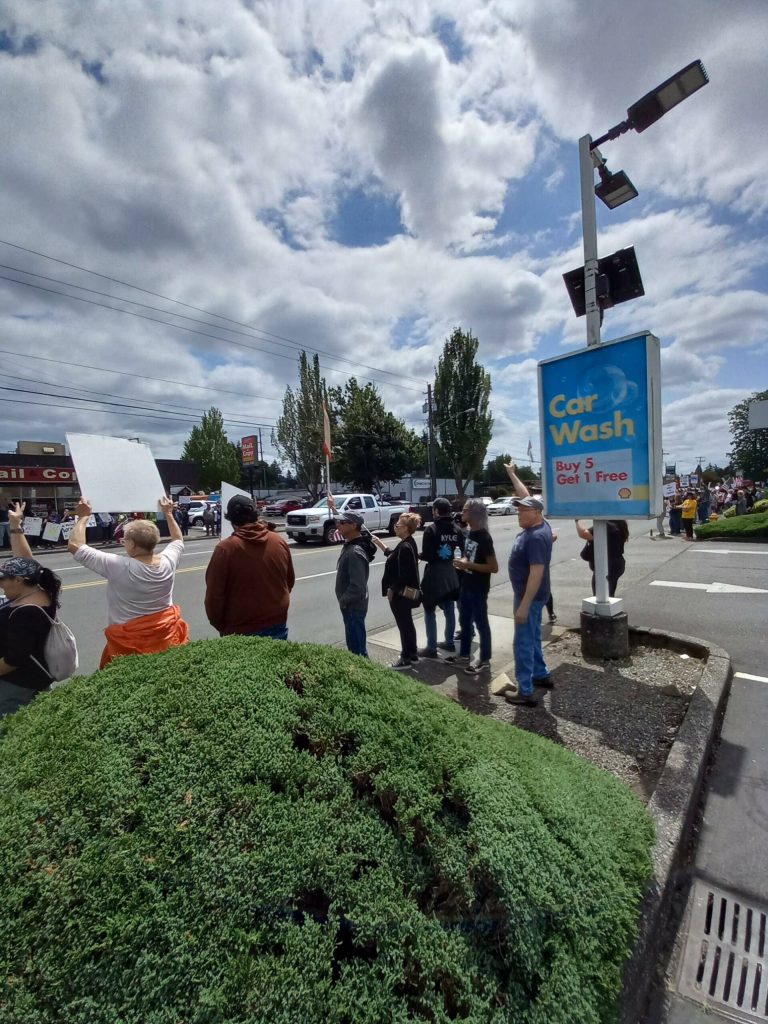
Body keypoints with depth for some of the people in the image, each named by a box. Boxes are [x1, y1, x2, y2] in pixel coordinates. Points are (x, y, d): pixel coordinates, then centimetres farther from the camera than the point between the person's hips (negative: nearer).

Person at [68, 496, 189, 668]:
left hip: (130, 641, -4)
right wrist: (169, 514, 20)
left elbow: (75, 546, -14)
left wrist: (83, 517, -3)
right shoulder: (168, 562, -9)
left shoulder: (119, 567, -22)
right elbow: (178, 540, 14)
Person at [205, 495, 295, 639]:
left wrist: (220, 626, 4)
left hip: (241, 632, -4)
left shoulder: (225, 549, -16)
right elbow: (290, 581, 10)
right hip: (277, 626, 4)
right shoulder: (279, 541, -2)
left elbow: (214, 595, -11)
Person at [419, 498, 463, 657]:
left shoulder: (431, 529, -14)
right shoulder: (456, 530, 4)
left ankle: (431, 648, 5)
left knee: (430, 611, 2)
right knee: (449, 610, 17)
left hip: (434, 573, -6)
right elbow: (464, 551, 2)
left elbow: (426, 555, -18)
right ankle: (449, 642, 28)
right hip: (450, 573, 6)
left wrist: (418, 555, 2)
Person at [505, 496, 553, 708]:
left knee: (523, 643, -1)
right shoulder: (537, 525, 2)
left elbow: (537, 573, -30)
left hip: (529, 596, -10)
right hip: (530, 594, 10)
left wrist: (524, 605, -29)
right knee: (533, 638, 24)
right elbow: (529, 498, 20)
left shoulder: (536, 537, -27)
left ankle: (526, 692, 9)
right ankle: (541, 675, 40)